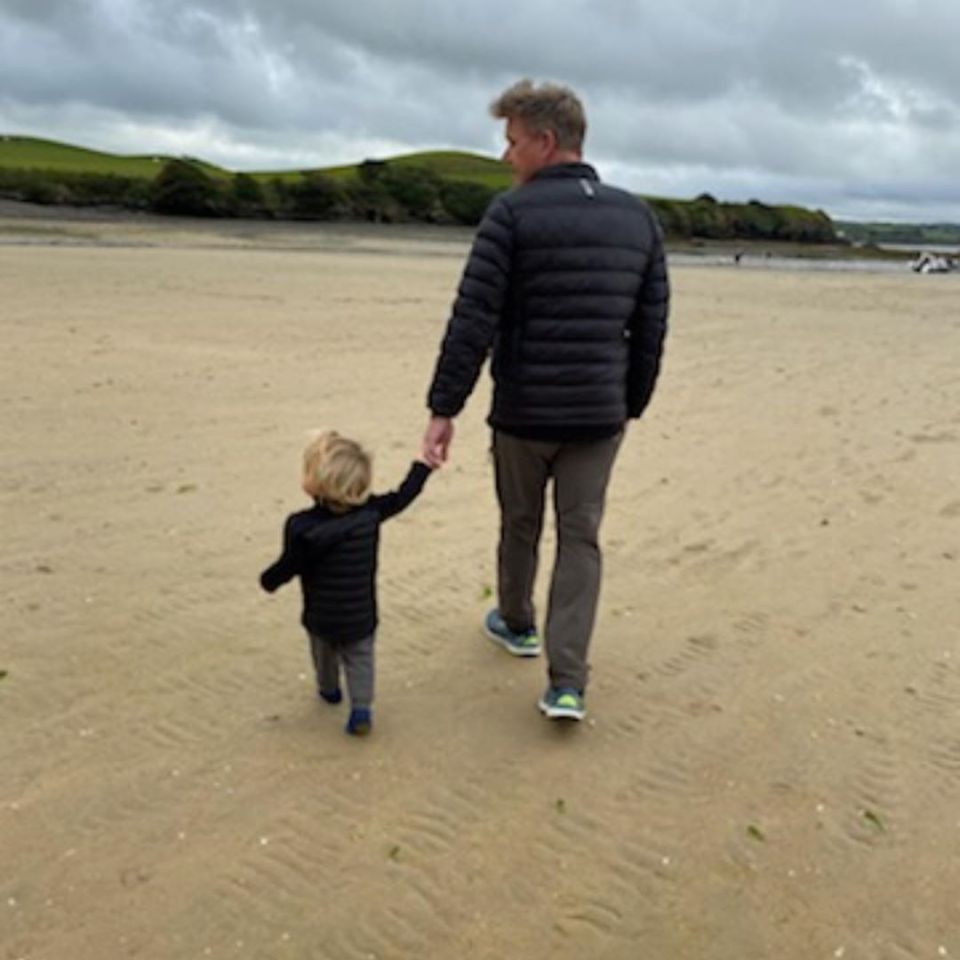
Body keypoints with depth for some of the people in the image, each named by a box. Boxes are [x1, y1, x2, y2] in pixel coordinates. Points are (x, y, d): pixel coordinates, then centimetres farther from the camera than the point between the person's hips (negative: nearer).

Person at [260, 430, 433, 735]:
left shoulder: (301, 527, -28)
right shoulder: (371, 512, -18)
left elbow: (288, 567, -18)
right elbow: (402, 497, -3)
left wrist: (267, 580, 5)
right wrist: (423, 465, 13)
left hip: (320, 617, -1)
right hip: (361, 616, 1)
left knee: (324, 653, 27)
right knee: (359, 658, 19)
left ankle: (329, 688, 51)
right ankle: (361, 707, 8)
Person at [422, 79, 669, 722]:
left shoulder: (512, 214, -10)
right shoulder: (639, 217, 5)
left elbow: (473, 321, -15)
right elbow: (652, 326, 7)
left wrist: (444, 409, -11)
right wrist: (633, 403, 17)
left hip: (524, 413, -3)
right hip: (600, 415, 3)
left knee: (520, 525, 18)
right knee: (580, 540, 8)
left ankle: (517, 624, 41)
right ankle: (567, 684, 3)